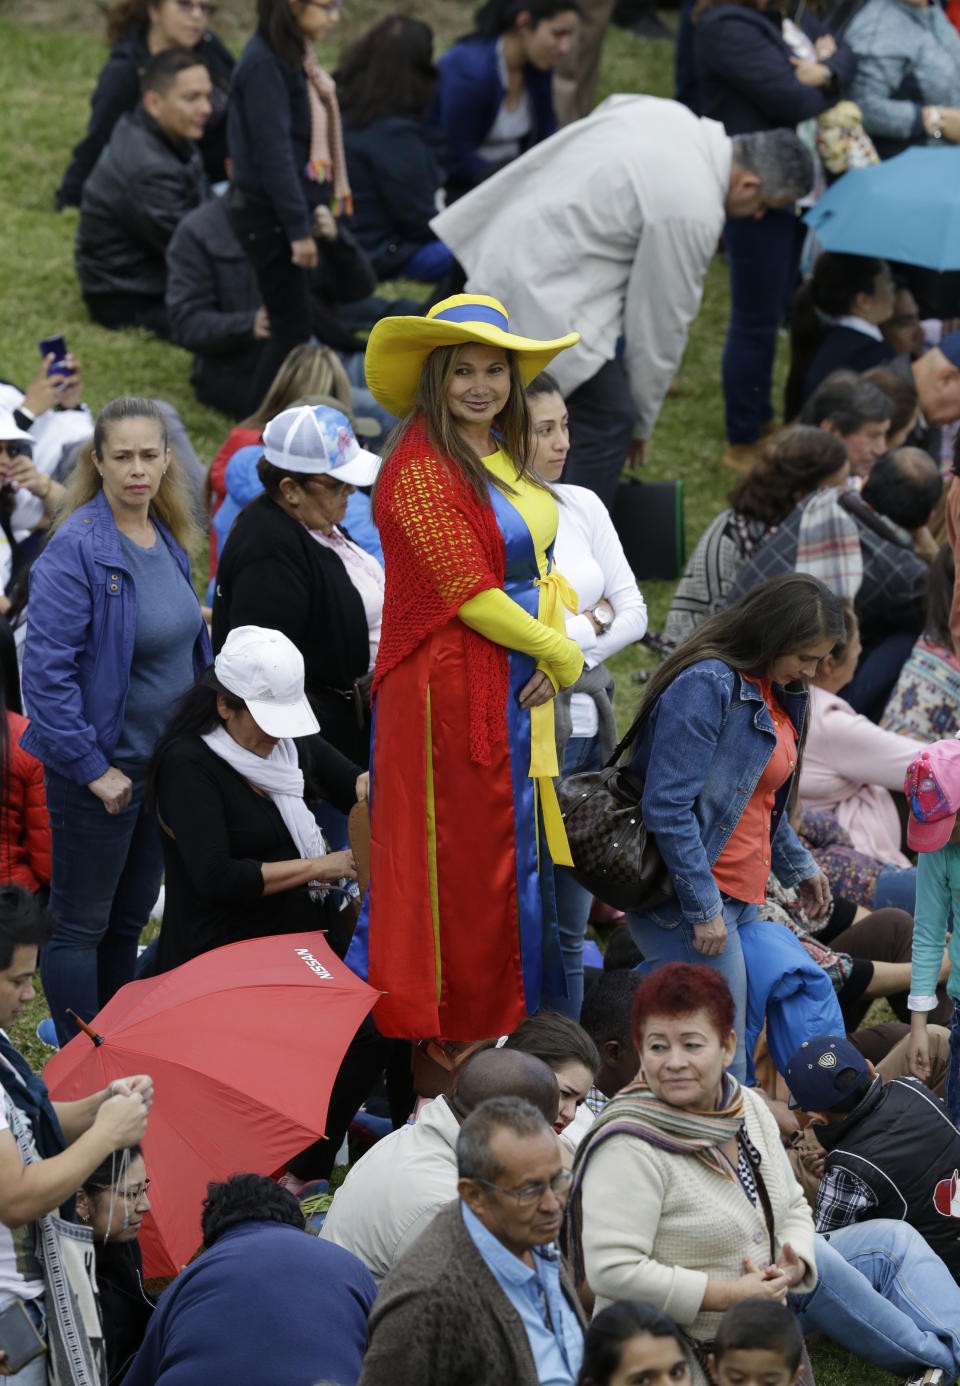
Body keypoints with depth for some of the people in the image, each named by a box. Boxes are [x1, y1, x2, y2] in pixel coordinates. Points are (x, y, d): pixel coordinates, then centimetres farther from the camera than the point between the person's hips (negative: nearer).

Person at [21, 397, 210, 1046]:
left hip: (164, 765, 8)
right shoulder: (76, 549, -18)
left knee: (130, 920, 16)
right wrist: (92, 768, -21)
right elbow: (47, 669, -21)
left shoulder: (168, 541, 7)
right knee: (81, 926, 2)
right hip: (102, 769, -8)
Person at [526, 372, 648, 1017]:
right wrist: (594, 619, -5)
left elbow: (634, 614, 11)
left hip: (589, 733, 7)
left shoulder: (583, 506, 12)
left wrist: (567, 638, -4)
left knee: (570, 930, 11)